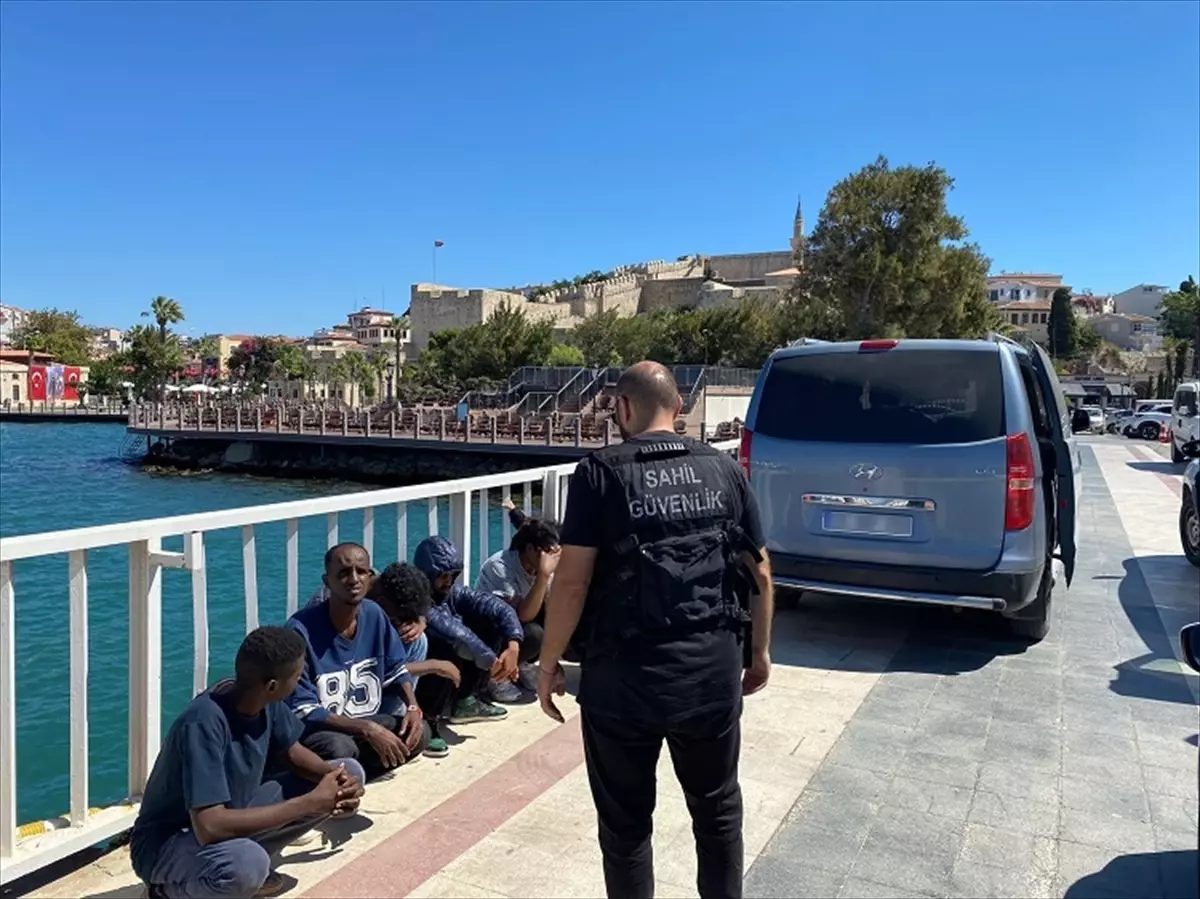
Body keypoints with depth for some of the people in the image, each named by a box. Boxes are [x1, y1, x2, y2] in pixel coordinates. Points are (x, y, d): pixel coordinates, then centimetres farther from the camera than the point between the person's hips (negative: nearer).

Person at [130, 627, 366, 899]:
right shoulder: (204, 723, -33)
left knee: (350, 771, -3)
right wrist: (309, 802, -33)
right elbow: (210, 828, -38)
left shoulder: (265, 699, -11)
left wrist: (337, 776, -18)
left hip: (231, 818, 7)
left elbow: (293, 752, 4)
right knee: (247, 863, -41)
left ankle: (249, 859, 5)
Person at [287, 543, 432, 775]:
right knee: (340, 749, -36)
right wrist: (368, 729, -29)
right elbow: (302, 711, -23)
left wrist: (413, 707, -11)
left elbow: (396, 669, 9)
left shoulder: (374, 614, -5)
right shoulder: (301, 629, -23)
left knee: (419, 733, -15)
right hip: (313, 729, -6)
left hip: (365, 720, 6)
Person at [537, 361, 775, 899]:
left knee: (626, 824, 15)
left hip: (625, 676, -3)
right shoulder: (724, 470, 5)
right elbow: (759, 572, 8)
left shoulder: (599, 474, -6)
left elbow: (573, 580, -10)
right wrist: (760, 651, 21)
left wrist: (548, 664, 1)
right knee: (718, 809, 24)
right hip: (713, 672, 3)